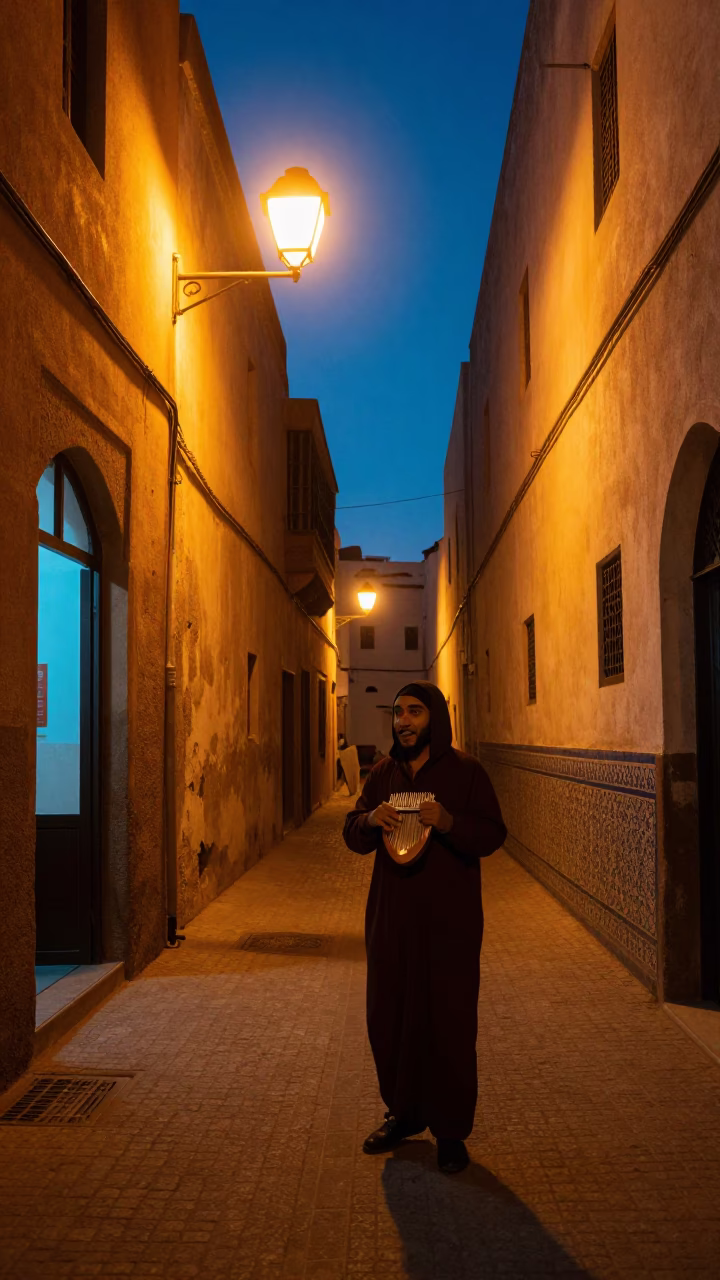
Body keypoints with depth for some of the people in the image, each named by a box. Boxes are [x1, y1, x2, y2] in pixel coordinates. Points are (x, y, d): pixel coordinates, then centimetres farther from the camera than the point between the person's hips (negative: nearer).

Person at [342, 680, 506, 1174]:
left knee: (450, 1023, 0)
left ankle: (451, 1130, 14)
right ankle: (404, 1113, 30)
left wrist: (448, 821, -25)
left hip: (450, 921, -4)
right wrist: (371, 819, -12)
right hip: (391, 916, 5)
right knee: (389, 1017, 11)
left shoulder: (466, 772, -3)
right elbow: (354, 837, 11)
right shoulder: (384, 773, 10)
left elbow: (492, 835, -8)